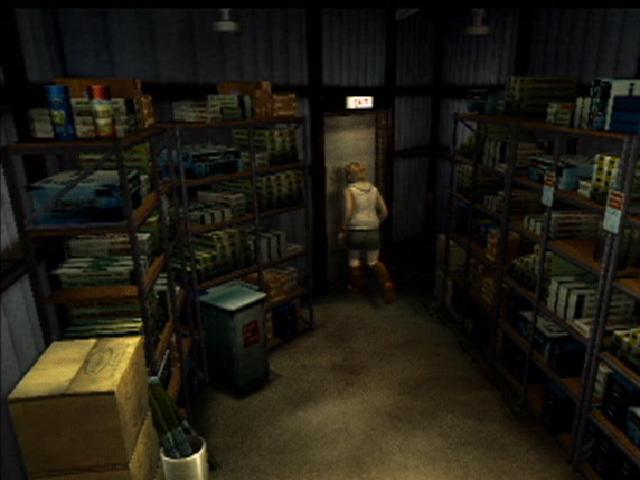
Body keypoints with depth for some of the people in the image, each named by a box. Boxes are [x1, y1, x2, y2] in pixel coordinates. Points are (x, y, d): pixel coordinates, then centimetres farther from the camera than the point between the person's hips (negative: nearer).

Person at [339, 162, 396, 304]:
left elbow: (349, 213, -18)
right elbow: (384, 212, 7)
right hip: (373, 231, 4)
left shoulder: (350, 190, -8)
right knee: (374, 262, 12)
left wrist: (343, 230, -7)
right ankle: (388, 285, -8)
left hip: (356, 231, -4)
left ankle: (358, 287, 32)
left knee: (354, 259, 18)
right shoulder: (373, 189, 6)